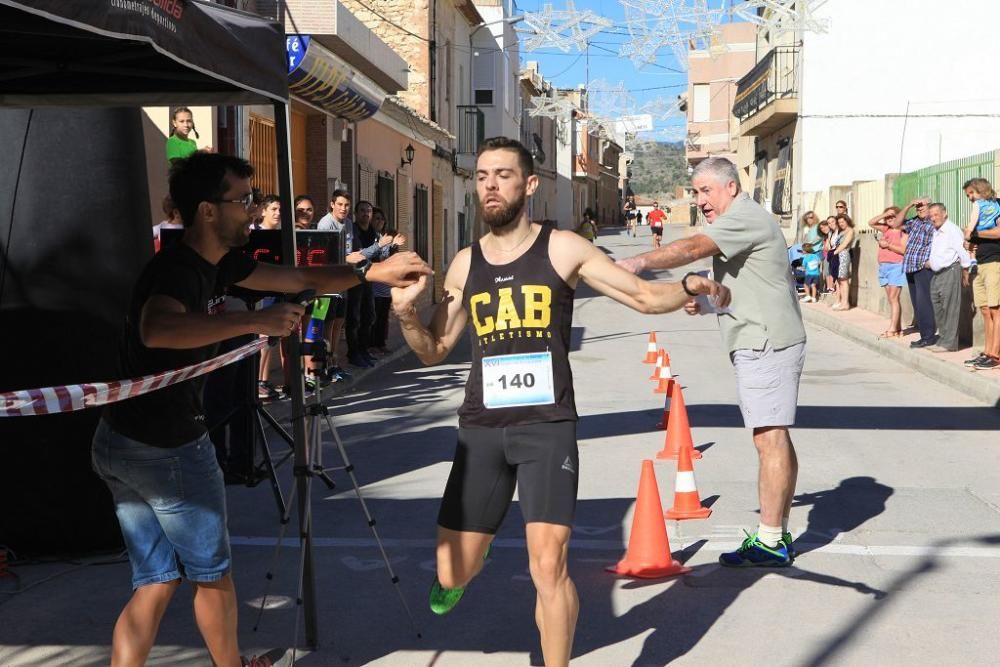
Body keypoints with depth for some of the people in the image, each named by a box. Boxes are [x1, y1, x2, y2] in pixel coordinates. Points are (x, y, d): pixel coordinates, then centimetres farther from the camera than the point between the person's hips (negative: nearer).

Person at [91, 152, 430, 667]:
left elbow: (300, 280, 13)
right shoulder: (177, 268, -21)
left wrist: (371, 272, 7)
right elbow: (157, 330, -44)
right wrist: (255, 321, -41)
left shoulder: (216, 263, 6)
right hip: (167, 447, -8)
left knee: (156, 582, 12)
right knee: (212, 574, 12)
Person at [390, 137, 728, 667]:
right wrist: (406, 315, -5)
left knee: (548, 566, -13)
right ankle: (457, 574, 47)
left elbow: (644, 296, -1)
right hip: (481, 429, 3)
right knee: (453, 571, 8)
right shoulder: (464, 264, 7)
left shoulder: (562, 249, -2)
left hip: (547, 426, -3)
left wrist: (688, 286, -21)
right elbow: (435, 350, 15)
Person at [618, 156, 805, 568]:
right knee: (775, 438, 13)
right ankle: (779, 533, 20)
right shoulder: (739, 221, 22)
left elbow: (692, 249, -27)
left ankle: (769, 542, -7)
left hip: (767, 344, -11)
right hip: (762, 344, 11)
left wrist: (638, 262, -36)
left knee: (769, 438, -9)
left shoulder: (745, 216, -11)